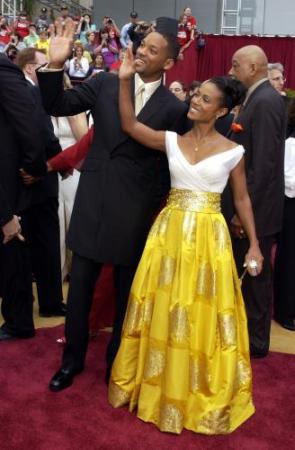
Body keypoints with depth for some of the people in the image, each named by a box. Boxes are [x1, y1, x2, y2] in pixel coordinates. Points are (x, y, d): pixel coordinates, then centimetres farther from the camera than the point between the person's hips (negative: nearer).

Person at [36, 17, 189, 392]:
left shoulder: (174, 108, -5)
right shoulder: (105, 83, 2)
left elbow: (171, 166, -1)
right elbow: (59, 106, 0)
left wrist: (156, 206, -4)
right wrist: (55, 66, -14)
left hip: (135, 210, -2)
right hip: (92, 200, 2)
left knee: (126, 290, 12)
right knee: (80, 284, 10)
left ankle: (117, 359, 33)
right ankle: (73, 357, 30)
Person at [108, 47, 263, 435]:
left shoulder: (232, 151, -2)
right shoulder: (172, 141, 3)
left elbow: (242, 199, 5)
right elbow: (129, 126, -8)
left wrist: (254, 244, 4)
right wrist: (125, 80, -17)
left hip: (208, 236, -2)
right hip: (170, 231, 2)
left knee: (203, 313, 7)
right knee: (165, 311, 10)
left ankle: (204, 390, 28)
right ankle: (162, 385, 30)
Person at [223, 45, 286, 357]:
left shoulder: (265, 101, -18)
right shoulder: (260, 98, 12)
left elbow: (263, 162, -24)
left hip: (254, 210, -9)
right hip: (248, 206, 9)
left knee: (255, 275, 4)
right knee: (248, 273, 18)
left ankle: (255, 341, 19)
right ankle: (248, 331, 33)